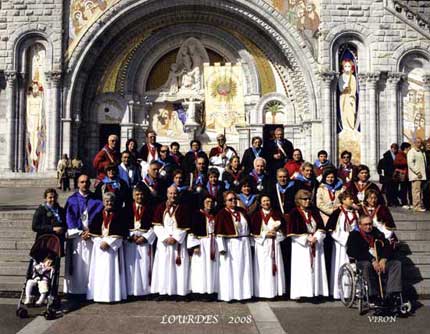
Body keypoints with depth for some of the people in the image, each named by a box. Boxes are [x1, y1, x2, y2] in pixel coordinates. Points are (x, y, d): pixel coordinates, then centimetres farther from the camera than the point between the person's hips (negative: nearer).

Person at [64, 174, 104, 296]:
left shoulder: (96, 200, 10)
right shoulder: (72, 200, 8)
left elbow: (99, 217, 3)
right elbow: (70, 218, 0)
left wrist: (91, 231, -9)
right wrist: (80, 233, -9)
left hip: (92, 235, 1)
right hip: (76, 236, 0)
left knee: (90, 264, -2)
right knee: (76, 264, -3)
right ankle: (75, 291, 1)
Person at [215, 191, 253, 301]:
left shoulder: (242, 211, 12)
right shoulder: (222, 214, -5)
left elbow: (248, 226, 18)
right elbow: (219, 232, -10)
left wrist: (250, 242, 13)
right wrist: (222, 248, -17)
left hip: (244, 244, 5)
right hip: (230, 245, -5)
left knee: (244, 269, 7)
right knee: (230, 270, -1)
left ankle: (243, 293, 15)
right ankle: (229, 294, 7)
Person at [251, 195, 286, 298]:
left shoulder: (277, 214, 10)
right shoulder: (256, 215, 3)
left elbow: (283, 229, 7)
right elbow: (253, 231, -3)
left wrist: (275, 234, -10)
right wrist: (265, 234, -12)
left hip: (274, 244, 2)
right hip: (262, 244, -2)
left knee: (275, 266, 1)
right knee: (262, 268, -3)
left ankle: (275, 291, 8)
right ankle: (262, 292, 0)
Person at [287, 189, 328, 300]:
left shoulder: (314, 212, 12)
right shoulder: (294, 213, -3)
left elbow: (321, 227, 7)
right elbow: (293, 232, -8)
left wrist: (316, 237, -10)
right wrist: (306, 238, -13)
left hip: (315, 245, 5)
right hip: (301, 245, -4)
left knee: (315, 267, 3)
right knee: (301, 269, -6)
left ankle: (315, 291, 7)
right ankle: (298, 293, -4)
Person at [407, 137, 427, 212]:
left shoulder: (422, 152, 21)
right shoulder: (411, 152, -5)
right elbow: (410, 163, -14)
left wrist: (423, 172, 14)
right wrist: (417, 172, -18)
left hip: (422, 175, 8)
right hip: (415, 175, -8)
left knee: (420, 191, 10)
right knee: (416, 190, -11)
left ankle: (421, 205, 15)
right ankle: (417, 206, -11)